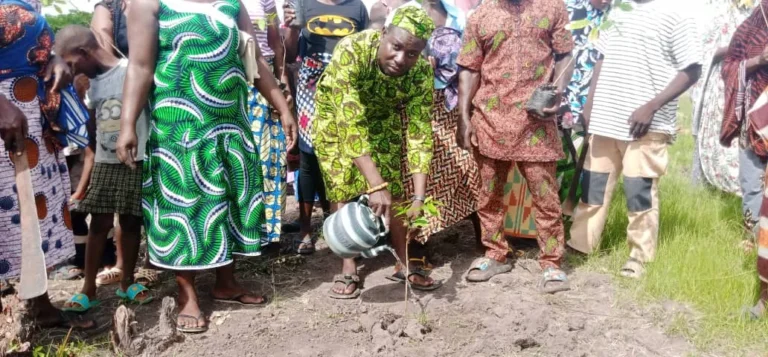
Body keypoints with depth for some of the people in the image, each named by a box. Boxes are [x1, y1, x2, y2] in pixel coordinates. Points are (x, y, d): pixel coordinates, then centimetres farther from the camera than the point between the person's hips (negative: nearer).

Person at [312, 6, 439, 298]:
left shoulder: (421, 72, -28)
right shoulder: (351, 51, -40)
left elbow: (419, 133, -26)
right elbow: (350, 124, -44)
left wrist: (419, 196, -34)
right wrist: (375, 184, -50)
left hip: (382, 120, 3)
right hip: (336, 118, -2)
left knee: (394, 190, 0)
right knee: (343, 191, -4)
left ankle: (403, 263, 14)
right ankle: (349, 269, 8)